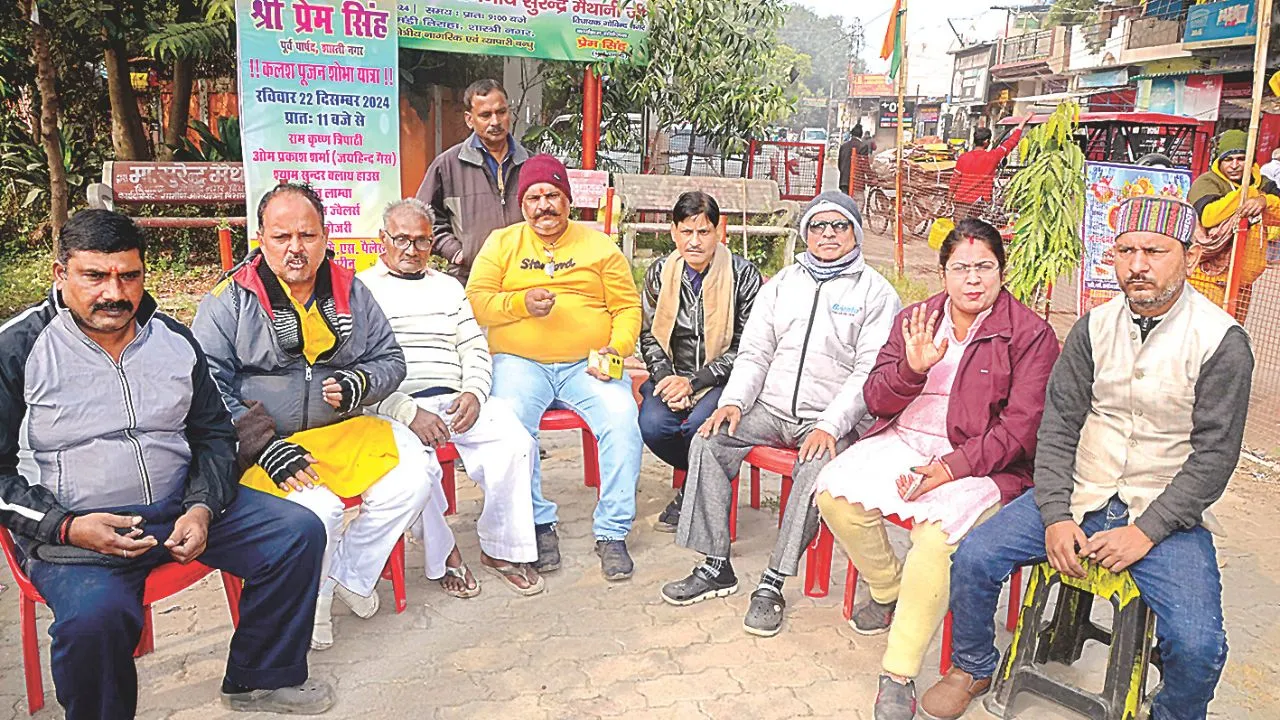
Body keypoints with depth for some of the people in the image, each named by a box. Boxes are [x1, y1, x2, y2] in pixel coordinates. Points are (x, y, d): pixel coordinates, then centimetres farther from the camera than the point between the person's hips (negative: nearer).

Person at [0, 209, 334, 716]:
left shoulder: (175, 339, 6)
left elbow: (215, 434, 12)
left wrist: (203, 508, -7)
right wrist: (67, 527, -19)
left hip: (184, 504, 5)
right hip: (75, 528, -4)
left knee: (299, 533, -6)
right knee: (95, 617, -35)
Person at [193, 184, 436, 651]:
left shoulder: (350, 292, 9)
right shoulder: (228, 301, -3)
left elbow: (391, 359, 14)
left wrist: (360, 384, -11)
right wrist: (262, 446, -21)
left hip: (343, 431, 5)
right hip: (260, 445, -4)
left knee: (415, 476, -18)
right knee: (316, 509, -31)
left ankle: (348, 573, 5)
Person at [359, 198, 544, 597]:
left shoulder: (448, 287, 25)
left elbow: (475, 348, 18)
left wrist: (474, 392, -5)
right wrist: (408, 412, -18)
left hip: (454, 399, 4)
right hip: (394, 406, -3)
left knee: (516, 442, -24)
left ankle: (499, 548, -7)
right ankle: (443, 553, -10)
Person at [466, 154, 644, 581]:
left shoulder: (599, 246, 14)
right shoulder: (501, 243, 14)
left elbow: (628, 307, 9)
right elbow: (475, 302, 4)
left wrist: (617, 347, -10)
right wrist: (520, 303, -14)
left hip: (588, 364, 0)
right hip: (520, 363, 0)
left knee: (622, 420, -27)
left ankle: (612, 533, -14)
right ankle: (539, 525, -11)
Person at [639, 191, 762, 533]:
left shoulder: (743, 275, -8)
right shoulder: (659, 273, 5)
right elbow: (649, 336, 9)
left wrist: (693, 382, -17)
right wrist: (665, 377, -11)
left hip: (721, 379, -3)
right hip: (672, 374, 4)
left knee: (699, 426, -33)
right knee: (651, 424, -25)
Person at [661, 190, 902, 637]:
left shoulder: (875, 292, 2)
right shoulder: (782, 283, 16)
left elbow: (870, 373, -7)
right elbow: (754, 354, 12)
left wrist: (830, 426, -19)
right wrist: (733, 401, -6)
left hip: (830, 419, -4)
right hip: (771, 407, 4)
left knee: (817, 468, -34)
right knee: (708, 442, -18)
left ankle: (772, 584, -23)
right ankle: (716, 567, -11)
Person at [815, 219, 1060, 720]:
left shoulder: (1031, 334, -3)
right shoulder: (915, 320, 11)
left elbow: (1019, 429, -10)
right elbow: (875, 399, 6)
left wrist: (949, 468, -22)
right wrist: (912, 368, -16)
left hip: (981, 461, -5)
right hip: (904, 440, 5)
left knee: (938, 531, -32)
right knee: (834, 491, -19)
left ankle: (899, 675, -19)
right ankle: (888, 590, 9)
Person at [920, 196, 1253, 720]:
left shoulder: (1222, 341, -9)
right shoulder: (1096, 326, 1)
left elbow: (1215, 455, -10)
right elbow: (1058, 425, 1)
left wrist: (1145, 531, -16)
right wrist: (1056, 516, -10)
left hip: (1166, 512, -3)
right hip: (1079, 495, 3)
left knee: (1197, 645, -23)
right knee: (973, 558, -12)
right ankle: (973, 670, 15)